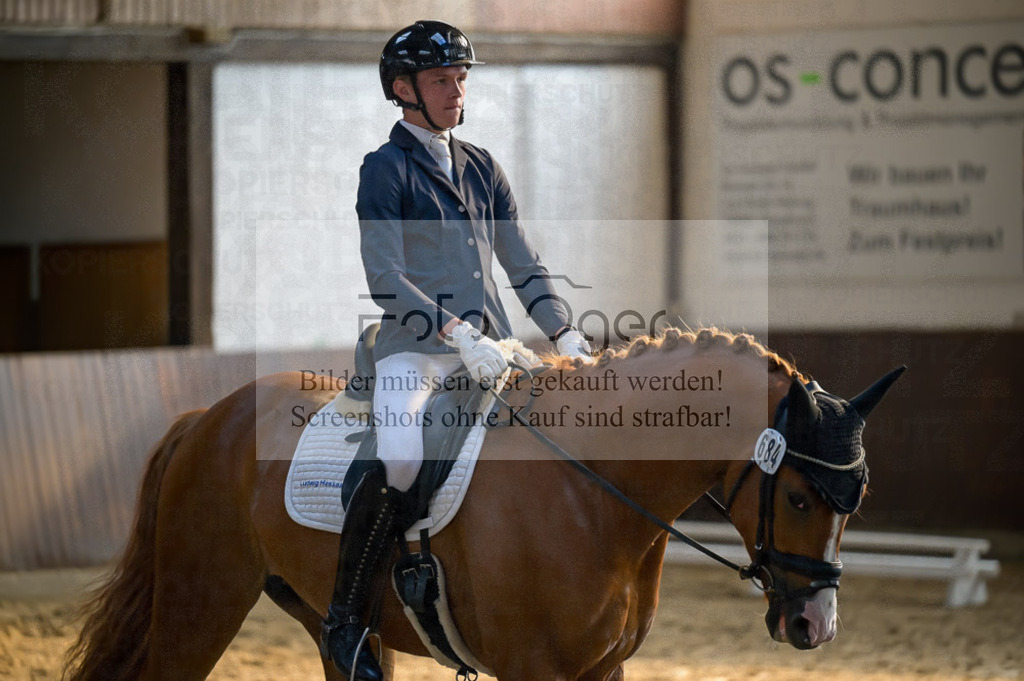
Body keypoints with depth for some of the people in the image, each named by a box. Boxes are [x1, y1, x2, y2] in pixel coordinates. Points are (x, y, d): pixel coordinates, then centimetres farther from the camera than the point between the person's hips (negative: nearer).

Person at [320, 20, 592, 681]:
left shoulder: (482, 167, 18)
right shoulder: (386, 169, -2)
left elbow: (524, 263, 19)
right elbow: (386, 279, -12)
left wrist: (566, 334, 4)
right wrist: (457, 335, -22)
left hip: (490, 346, 7)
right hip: (413, 347, -7)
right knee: (400, 460, -31)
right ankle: (346, 615, -15)